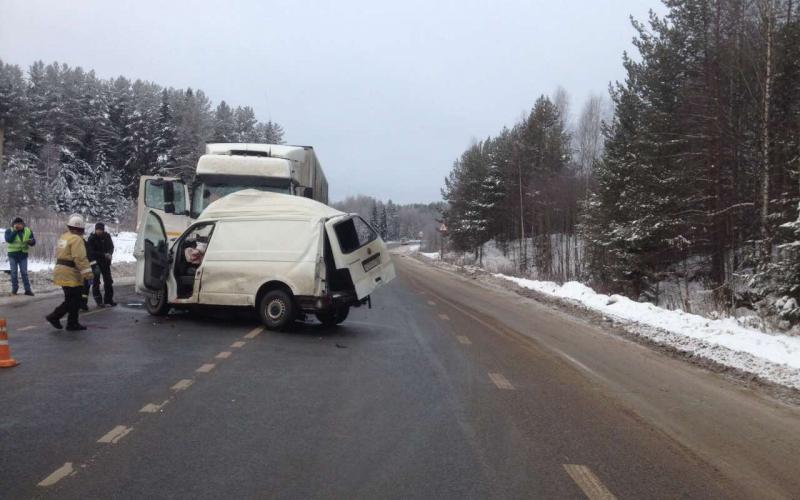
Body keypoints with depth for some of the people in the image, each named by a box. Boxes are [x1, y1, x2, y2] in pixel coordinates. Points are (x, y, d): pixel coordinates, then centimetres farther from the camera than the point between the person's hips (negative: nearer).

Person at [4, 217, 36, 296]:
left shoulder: (28, 231, 2)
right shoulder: (9, 231, -4)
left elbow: (33, 242, 1)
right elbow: (8, 240, -22)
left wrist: (31, 241, -22)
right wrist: (15, 231, -24)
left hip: (23, 255, 1)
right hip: (13, 254, -1)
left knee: (24, 272, 1)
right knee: (14, 273, 3)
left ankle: (27, 289, 0)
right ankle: (14, 289, 11)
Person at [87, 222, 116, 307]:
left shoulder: (107, 236, -2)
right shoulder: (92, 238, -14)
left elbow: (111, 246, 6)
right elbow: (91, 252, -18)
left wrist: (109, 254, -16)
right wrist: (104, 255, -26)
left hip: (105, 262, 4)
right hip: (95, 262, -4)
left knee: (108, 281, 8)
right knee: (96, 281, 0)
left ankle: (108, 299, 17)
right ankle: (98, 300, 8)